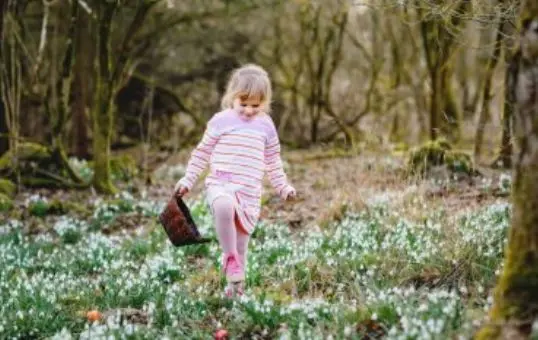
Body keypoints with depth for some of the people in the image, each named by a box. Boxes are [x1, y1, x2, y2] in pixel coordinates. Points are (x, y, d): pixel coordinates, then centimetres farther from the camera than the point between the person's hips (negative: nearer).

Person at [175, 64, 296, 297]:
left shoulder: (266, 125, 10)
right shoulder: (221, 121, 2)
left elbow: (273, 161, 22)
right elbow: (202, 153, 11)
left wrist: (282, 187, 20)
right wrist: (188, 180, 8)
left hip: (250, 193, 3)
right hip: (220, 185, -3)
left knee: (241, 243, 5)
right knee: (224, 206, -38)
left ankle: (235, 284, 22)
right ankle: (230, 258, -24)